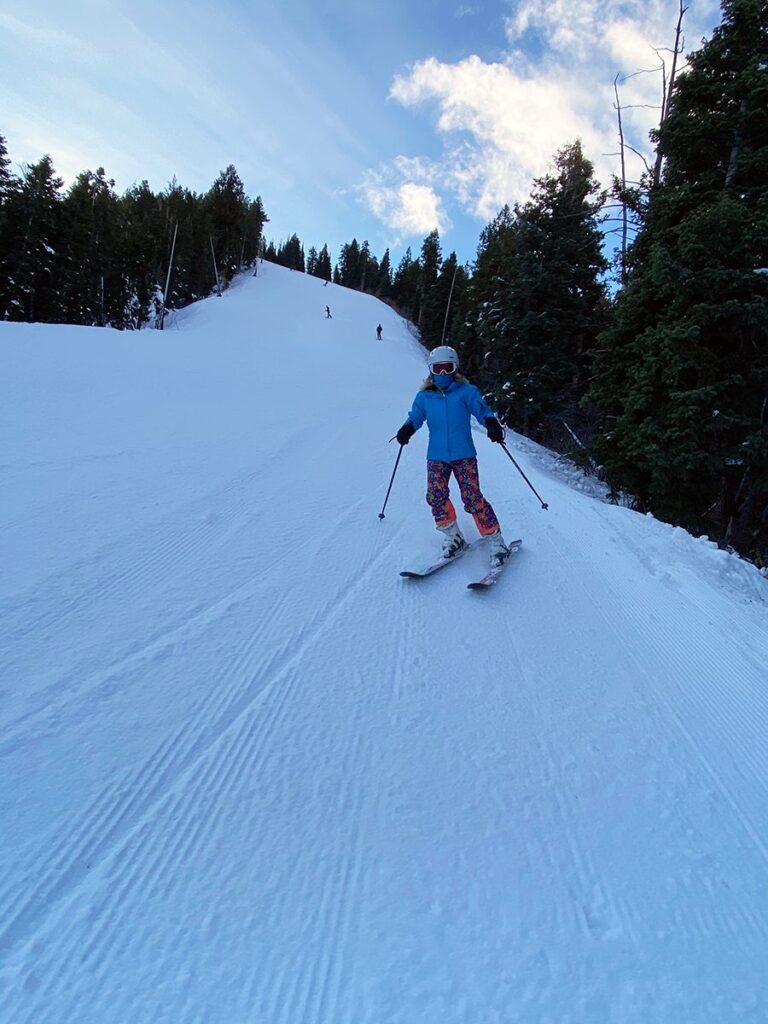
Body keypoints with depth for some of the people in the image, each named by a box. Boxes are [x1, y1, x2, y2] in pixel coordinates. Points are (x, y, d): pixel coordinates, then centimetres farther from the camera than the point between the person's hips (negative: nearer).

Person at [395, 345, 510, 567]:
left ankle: (496, 542, 0)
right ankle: (453, 538, 8)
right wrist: (407, 429, -11)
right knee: (436, 497, -10)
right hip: (436, 457, 3)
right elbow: (415, 417, 11)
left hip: (464, 455, -3)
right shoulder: (424, 397, 7)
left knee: (473, 498, -10)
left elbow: (482, 410, 0)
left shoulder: (466, 391, 1)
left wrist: (492, 425, -20)